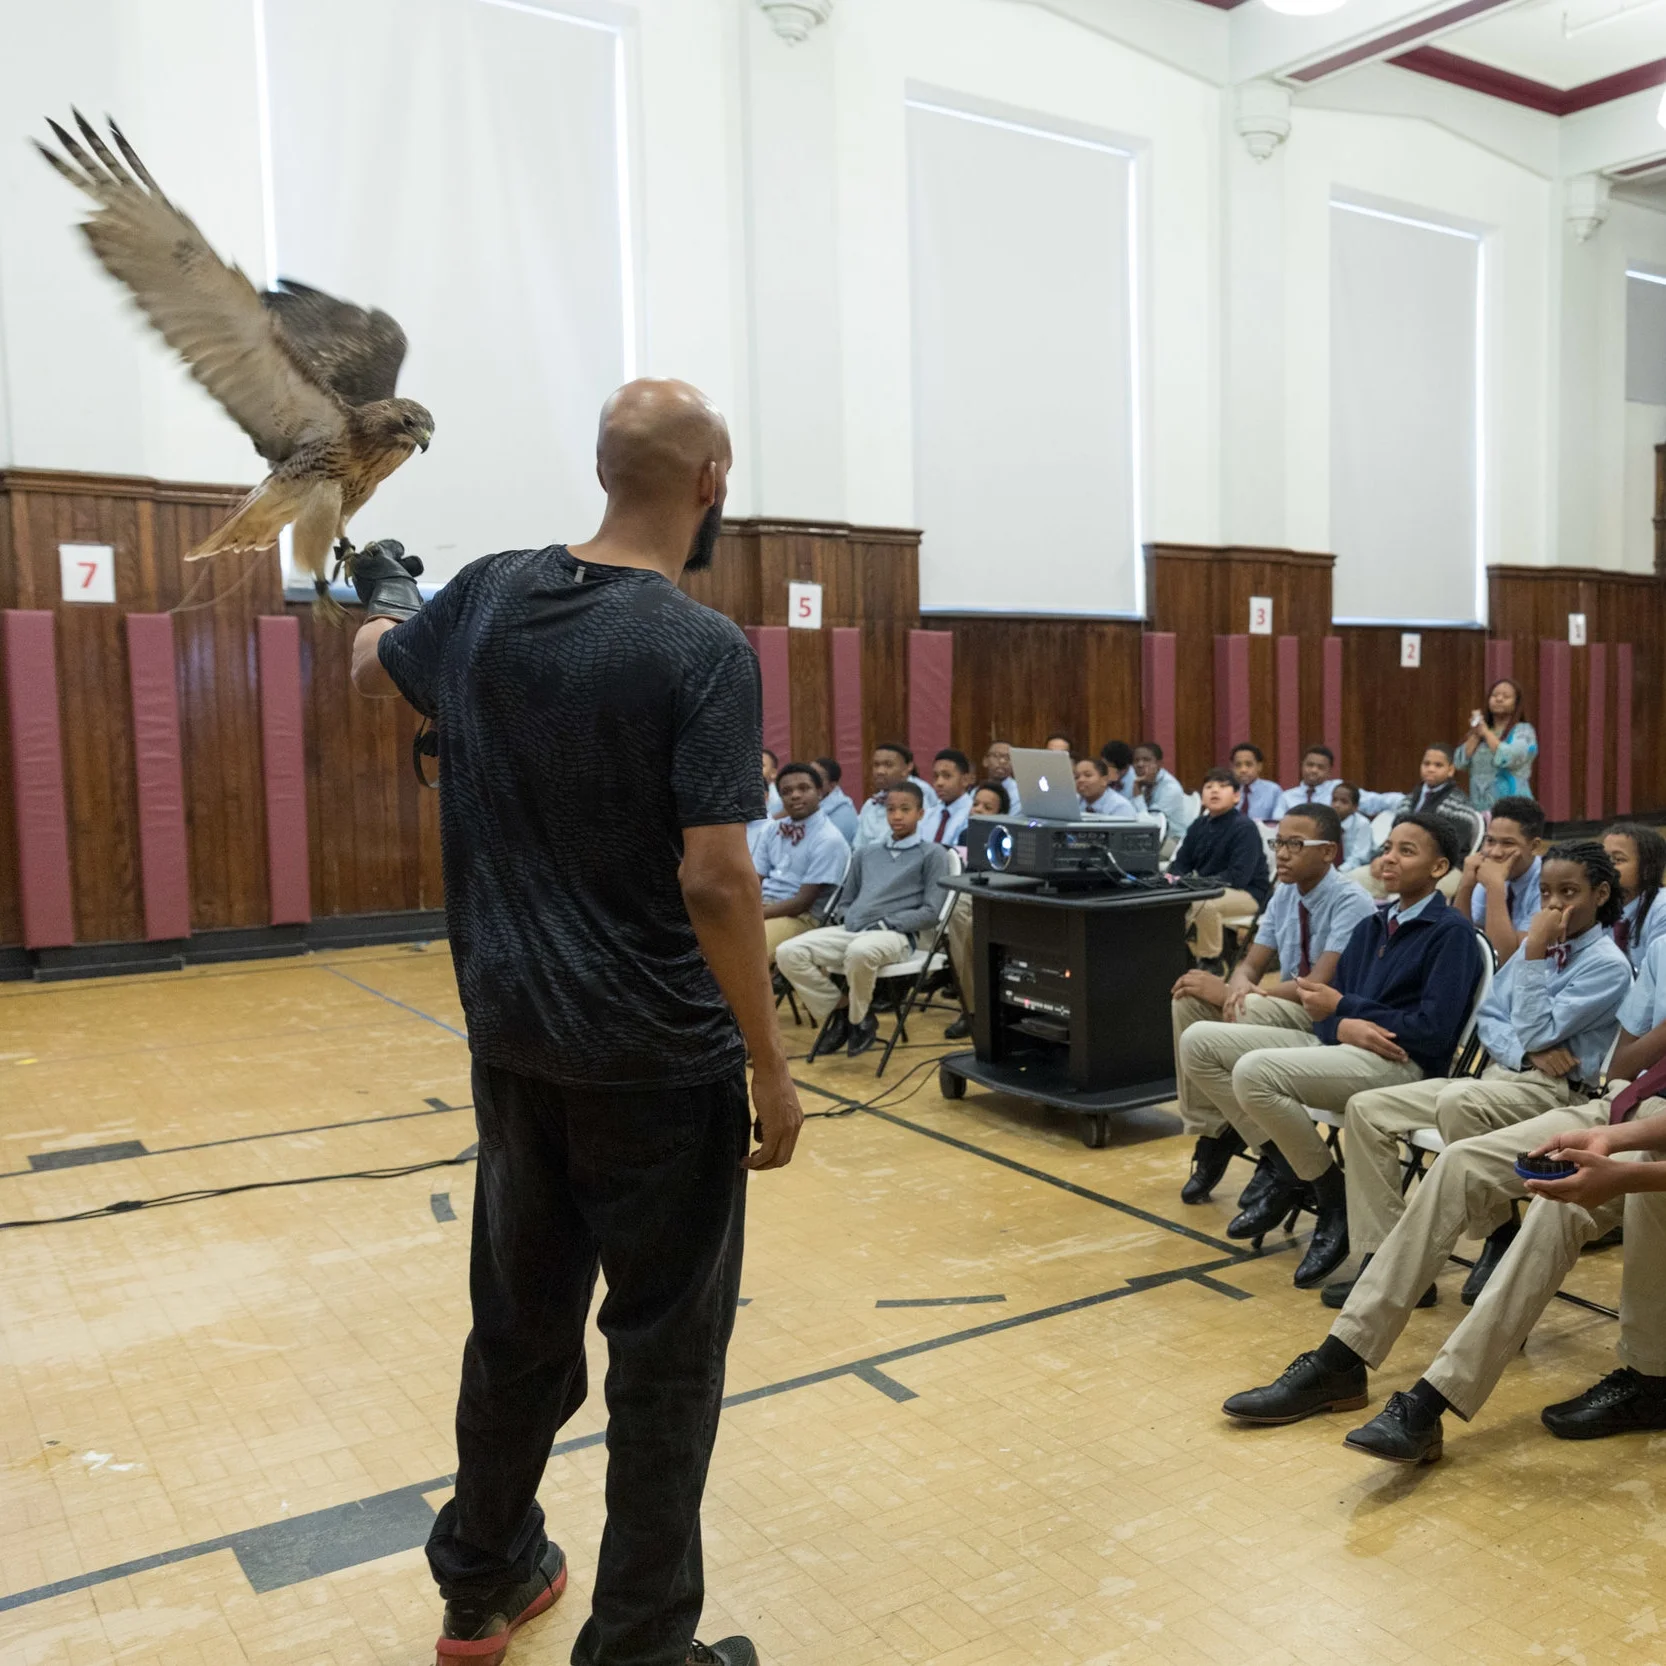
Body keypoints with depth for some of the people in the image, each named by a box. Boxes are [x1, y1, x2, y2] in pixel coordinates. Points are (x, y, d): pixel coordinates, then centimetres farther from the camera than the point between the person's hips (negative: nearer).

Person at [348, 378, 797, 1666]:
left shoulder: (488, 596, 1)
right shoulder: (704, 650, -17)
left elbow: (375, 669, 22)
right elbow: (714, 884, -21)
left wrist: (384, 600, 44)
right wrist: (771, 1065, -12)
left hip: (512, 1036, 6)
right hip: (659, 1060, -6)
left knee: (519, 1316, 21)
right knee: (665, 1351, 9)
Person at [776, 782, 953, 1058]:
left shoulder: (932, 854, 9)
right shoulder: (865, 853, 25)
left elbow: (931, 912, -1)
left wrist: (886, 923, -11)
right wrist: (848, 919, 2)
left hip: (896, 934, -5)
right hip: (851, 930, 5)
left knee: (860, 952, -41)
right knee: (788, 953, -19)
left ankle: (858, 1019, -10)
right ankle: (839, 1009, 1)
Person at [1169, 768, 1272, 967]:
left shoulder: (1245, 828, -16)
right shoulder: (1199, 825, 4)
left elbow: (1238, 876, -25)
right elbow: (1181, 863, 8)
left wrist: (1196, 883, -29)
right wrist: (1176, 878, -16)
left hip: (1248, 893, -7)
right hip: (1208, 891, 7)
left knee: (1202, 904, -34)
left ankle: (1211, 961, -10)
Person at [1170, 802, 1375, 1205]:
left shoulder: (1351, 902, -17)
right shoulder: (1283, 895, 5)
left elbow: (1319, 985, -25)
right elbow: (1252, 964, 6)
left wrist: (1230, 993, -26)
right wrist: (1238, 985, -21)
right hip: (1284, 1008, 7)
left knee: (1251, 1011, -34)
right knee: (1189, 1001, -14)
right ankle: (1211, 1135, -7)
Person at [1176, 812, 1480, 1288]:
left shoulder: (1450, 932, -5)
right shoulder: (1372, 925, 19)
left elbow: (1434, 1031, -15)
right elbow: (1330, 1002, 14)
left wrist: (1344, 1008, -8)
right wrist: (1343, 1026, -12)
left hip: (1399, 1063, -9)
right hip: (1341, 1045, 9)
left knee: (1254, 1072, -31)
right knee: (1199, 1042, -1)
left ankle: (1336, 1204, -11)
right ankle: (1284, 1170, 3)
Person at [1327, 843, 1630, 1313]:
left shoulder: (1609, 965, -6)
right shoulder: (1536, 945, 16)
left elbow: (1537, 1031, -14)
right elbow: (1487, 1018, 12)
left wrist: (1534, 955, -14)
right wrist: (1526, 1051, -8)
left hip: (1557, 1089, -7)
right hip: (1499, 1075, 7)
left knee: (1457, 1102, -40)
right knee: (1366, 1109, -9)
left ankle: (1500, 1237, -17)